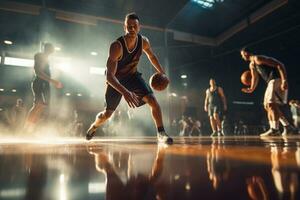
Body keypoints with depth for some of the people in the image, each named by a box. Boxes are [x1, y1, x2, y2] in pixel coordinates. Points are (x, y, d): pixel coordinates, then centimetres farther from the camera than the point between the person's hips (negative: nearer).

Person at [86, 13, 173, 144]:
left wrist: (162, 73, 9)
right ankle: (93, 127, 41)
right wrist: (125, 92, -54)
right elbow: (109, 76, -40)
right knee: (107, 114, 7)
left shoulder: (144, 42, -17)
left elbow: (151, 56, 7)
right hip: (115, 79, -3)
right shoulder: (116, 46, -34)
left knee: (152, 100, -18)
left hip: (132, 75, 3)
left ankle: (161, 133, -7)